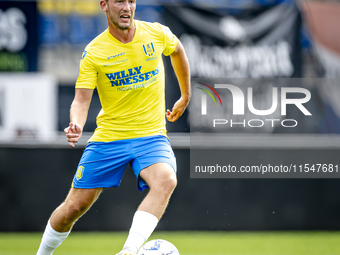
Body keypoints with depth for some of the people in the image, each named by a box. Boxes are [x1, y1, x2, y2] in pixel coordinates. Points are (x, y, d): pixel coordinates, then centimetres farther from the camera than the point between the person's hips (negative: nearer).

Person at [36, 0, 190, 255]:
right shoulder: (93, 52, -8)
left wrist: (185, 96, 27)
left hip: (151, 135, 0)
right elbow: (81, 100, -12)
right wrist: (76, 125, -34)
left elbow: (177, 50, 22)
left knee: (166, 180, -33)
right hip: (108, 137, 0)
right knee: (74, 207, 2)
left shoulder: (157, 33, -2)